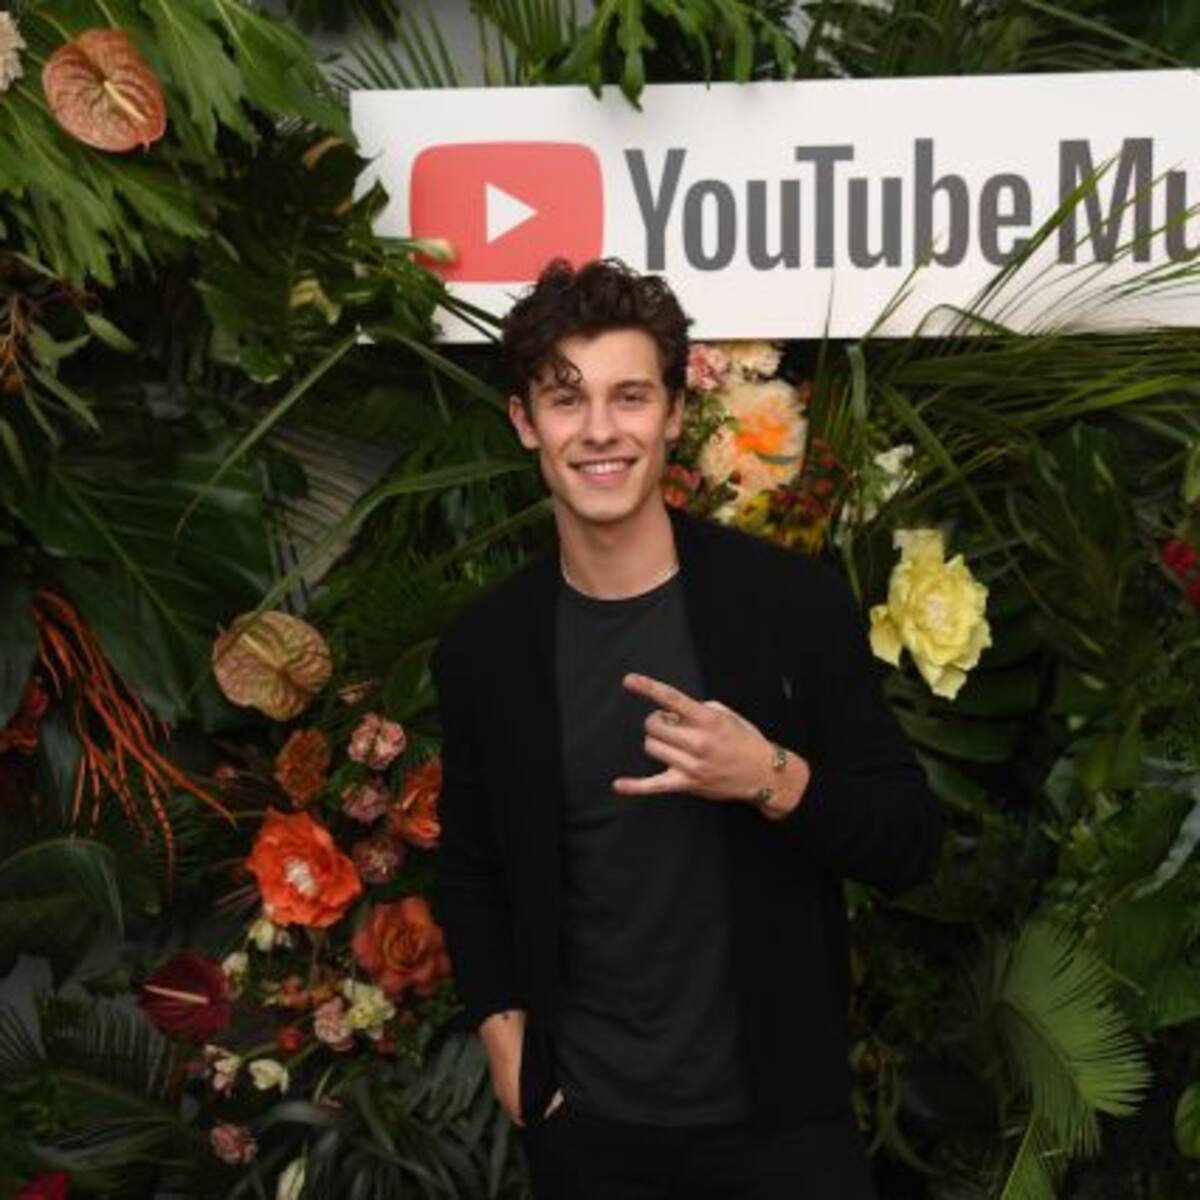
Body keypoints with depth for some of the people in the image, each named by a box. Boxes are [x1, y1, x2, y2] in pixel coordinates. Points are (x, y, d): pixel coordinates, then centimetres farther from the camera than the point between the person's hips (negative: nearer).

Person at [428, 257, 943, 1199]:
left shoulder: (793, 601, -8)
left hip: (779, 1115, -1)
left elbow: (911, 843, -4)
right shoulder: (481, 648, -1)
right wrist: (502, 1029, 0)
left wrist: (773, 780, -21)